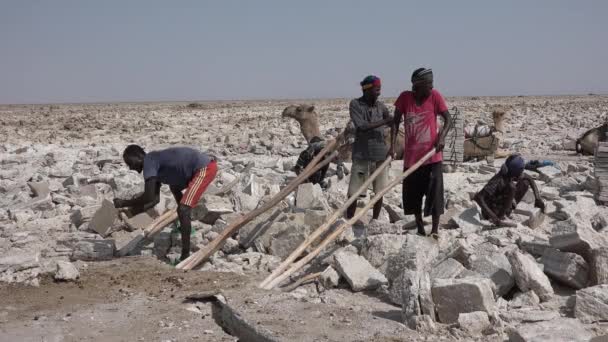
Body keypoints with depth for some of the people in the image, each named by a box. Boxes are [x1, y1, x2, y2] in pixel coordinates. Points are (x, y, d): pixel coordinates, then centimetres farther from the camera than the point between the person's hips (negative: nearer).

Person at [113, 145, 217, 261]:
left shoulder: (149, 161, -13)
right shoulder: (157, 166, 15)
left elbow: (148, 197, -19)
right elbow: (155, 198, 18)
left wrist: (124, 203, -8)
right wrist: (135, 210, 8)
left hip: (205, 167, -11)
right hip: (199, 168, 11)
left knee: (182, 210, -18)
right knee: (174, 186, 35)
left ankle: (185, 255, -18)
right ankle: (185, 227, 49)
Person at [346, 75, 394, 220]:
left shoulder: (380, 106, 7)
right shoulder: (355, 104, -3)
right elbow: (361, 126, -15)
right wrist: (384, 122, -19)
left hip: (380, 154, 3)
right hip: (361, 155, -3)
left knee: (380, 192, 7)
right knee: (353, 193, -1)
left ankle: (375, 221, 21)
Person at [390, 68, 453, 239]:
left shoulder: (435, 96, -5)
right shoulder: (405, 97, -3)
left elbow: (448, 119, -1)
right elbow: (396, 122, 1)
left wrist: (441, 137, -18)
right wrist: (392, 146, -9)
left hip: (432, 154, -2)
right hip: (411, 156, 2)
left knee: (435, 192, -9)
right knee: (413, 194, 10)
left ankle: (435, 229, 0)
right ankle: (420, 228, 27)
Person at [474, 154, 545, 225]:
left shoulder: (511, 173, -8)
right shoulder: (498, 180, -31)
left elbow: (530, 179, 8)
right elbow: (478, 197, -37)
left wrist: (538, 198, -4)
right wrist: (492, 215, -41)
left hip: (501, 205, 8)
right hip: (492, 210, -8)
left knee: (525, 183, 0)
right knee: (511, 187, -30)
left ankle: (507, 211, 2)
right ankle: (500, 216, -16)